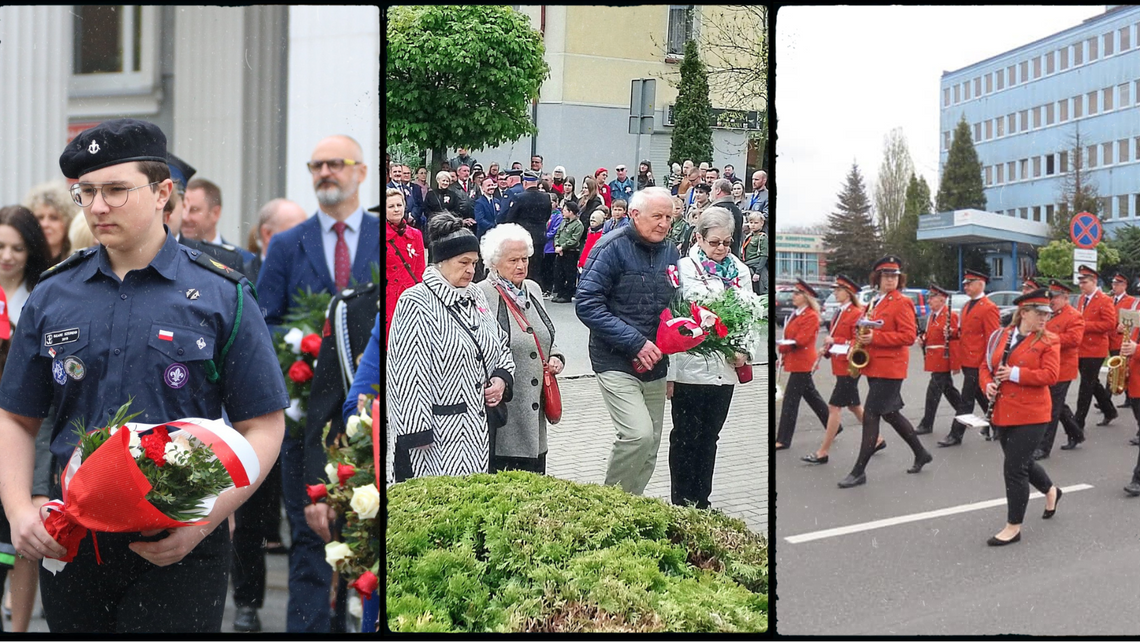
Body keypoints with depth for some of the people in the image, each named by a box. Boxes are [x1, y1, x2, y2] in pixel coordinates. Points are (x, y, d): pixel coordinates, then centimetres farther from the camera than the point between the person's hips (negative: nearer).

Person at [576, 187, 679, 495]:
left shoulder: (670, 253, 9)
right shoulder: (612, 248, -12)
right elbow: (587, 304, -18)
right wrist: (635, 343, -21)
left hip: (655, 364, 7)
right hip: (616, 362, -7)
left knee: (650, 446, 9)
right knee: (639, 434, -21)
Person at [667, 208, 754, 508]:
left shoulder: (740, 272, 7)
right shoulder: (684, 268, -6)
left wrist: (745, 352, -8)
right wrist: (668, 373, -10)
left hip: (725, 369, 4)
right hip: (689, 368, -4)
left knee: (709, 437, 14)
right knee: (686, 437, 6)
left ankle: (702, 501, 25)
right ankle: (681, 503, 15)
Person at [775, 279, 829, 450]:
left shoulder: (810, 316, -14)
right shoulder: (796, 314, 15)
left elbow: (800, 341, -21)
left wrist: (780, 346, -20)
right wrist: (784, 355, 5)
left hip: (802, 364, -10)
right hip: (796, 362, 10)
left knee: (790, 399, -9)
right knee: (812, 396, 18)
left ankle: (783, 440, -6)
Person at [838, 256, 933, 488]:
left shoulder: (901, 303, -10)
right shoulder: (876, 302, 15)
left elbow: (908, 336, -17)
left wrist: (875, 338, -23)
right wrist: (864, 339, 4)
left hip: (889, 368, -9)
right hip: (875, 366, 9)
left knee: (870, 415, -9)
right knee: (891, 414, 16)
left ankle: (859, 471, -4)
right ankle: (921, 454, 32)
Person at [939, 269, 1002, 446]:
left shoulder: (989, 308, -13)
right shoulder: (967, 306, 15)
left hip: (978, 363, -9)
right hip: (967, 361, 9)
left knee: (967, 399, -5)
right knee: (982, 398, 18)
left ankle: (956, 435, -1)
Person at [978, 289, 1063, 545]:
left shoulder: (1048, 341, -5)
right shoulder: (1000, 336, 7)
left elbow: (1050, 376, -14)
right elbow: (986, 366, 14)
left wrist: (1015, 374, -20)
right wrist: (988, 384, -7)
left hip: (1030, 415, -5)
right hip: (1003, 412, 6)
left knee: (1014, 468, -6)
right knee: (1021, 461, 20)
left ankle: (1014, 527, 5)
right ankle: (1050, 491, 50)